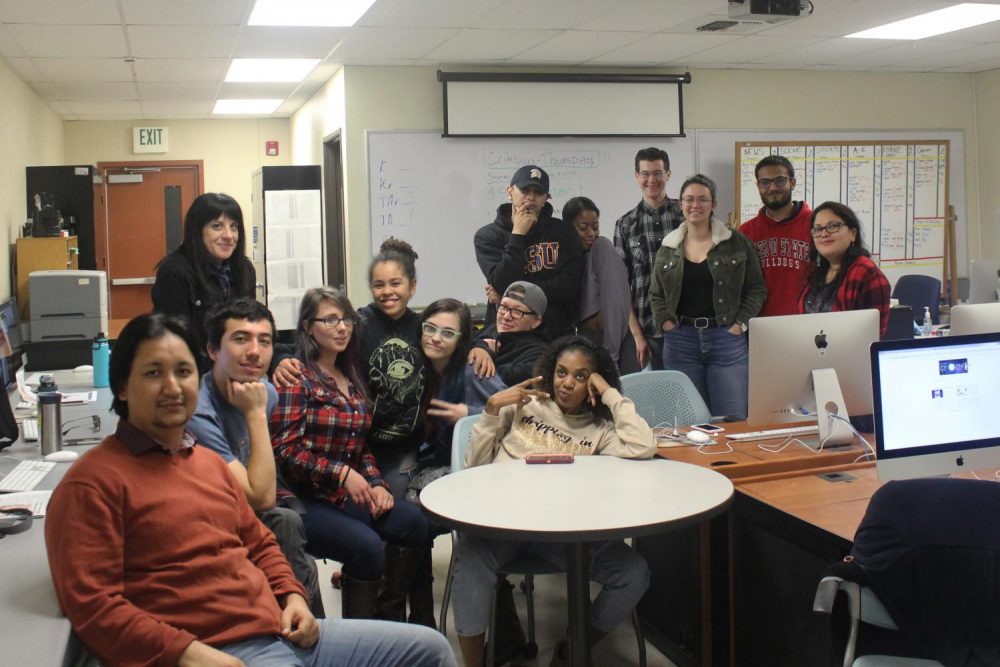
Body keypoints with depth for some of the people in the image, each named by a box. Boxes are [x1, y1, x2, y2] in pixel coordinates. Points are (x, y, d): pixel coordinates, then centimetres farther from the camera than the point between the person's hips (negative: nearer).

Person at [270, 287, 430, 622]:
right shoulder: (296, 378, -6)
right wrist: (341, 473, -20)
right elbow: (285, 448, -14)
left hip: (346, 495, 7)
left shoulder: (352, 380, 17)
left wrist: (376, 484, 4)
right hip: (303, 498, -7)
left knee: (412, 520, -17)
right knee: (367, 545, -28)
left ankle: (390, 618, -1)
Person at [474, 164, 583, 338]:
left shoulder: (562, 231, 4)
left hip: (556, 333, 1)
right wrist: (518, 236, -11)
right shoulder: (487, 235, 2)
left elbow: (569, 286, -7)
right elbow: (502, 285, -12)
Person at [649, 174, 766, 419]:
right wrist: (666, 323, 0)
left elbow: (756, 289, 4)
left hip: (726, 338, -2)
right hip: (680, 342, 2)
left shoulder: (737, 243, 3)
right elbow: (656, 295, 15)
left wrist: (740, 323, -6)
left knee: (733, 420, -4)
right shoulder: (668, 248, 11)